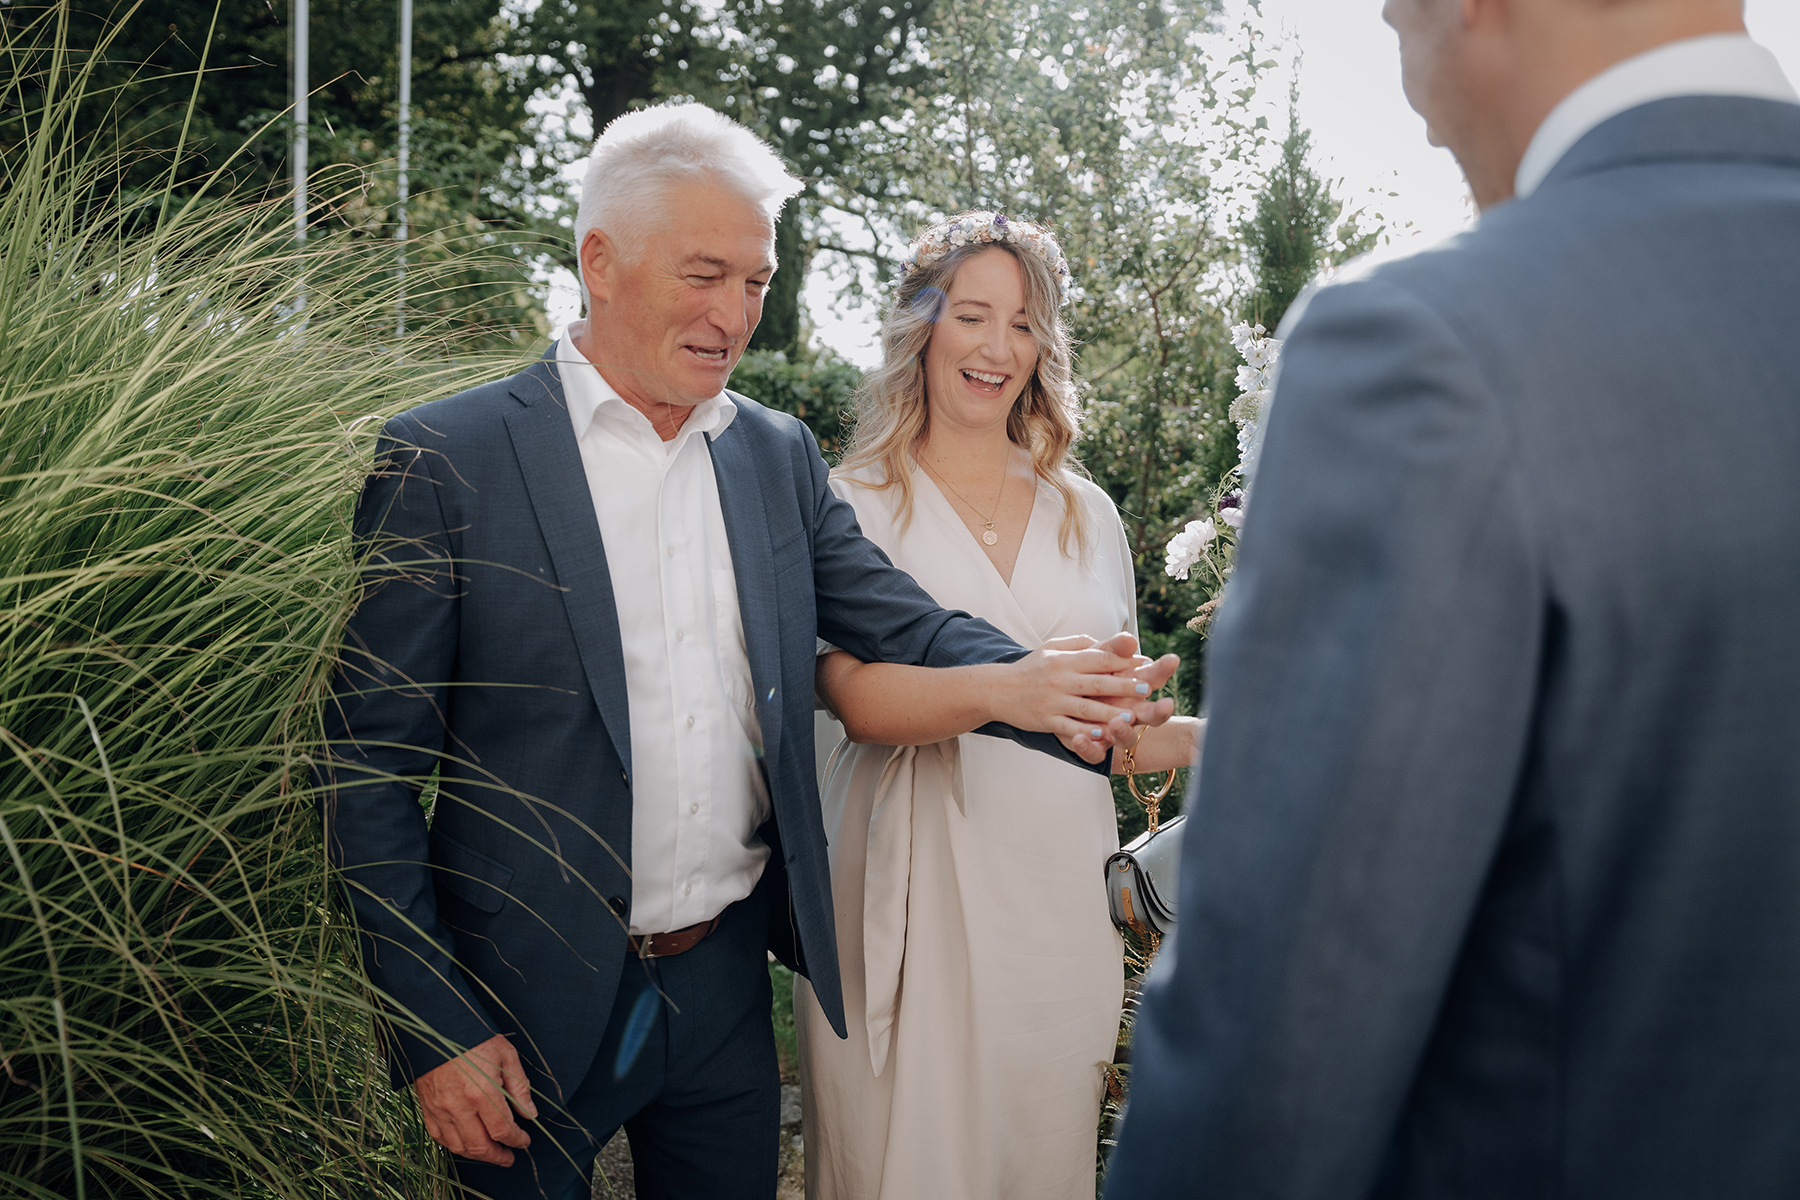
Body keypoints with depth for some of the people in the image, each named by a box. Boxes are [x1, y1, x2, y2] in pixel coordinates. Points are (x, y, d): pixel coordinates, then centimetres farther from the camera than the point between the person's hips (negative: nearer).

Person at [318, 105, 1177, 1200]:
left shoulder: (780, 455, 6)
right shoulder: (445, 460, -10)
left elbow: (898, 622, 1)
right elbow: (371, 768, -9)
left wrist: (1022, 680, -22)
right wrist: (436, 1029, -11)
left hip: (727, 985, 4)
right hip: (533, 1006, -4)